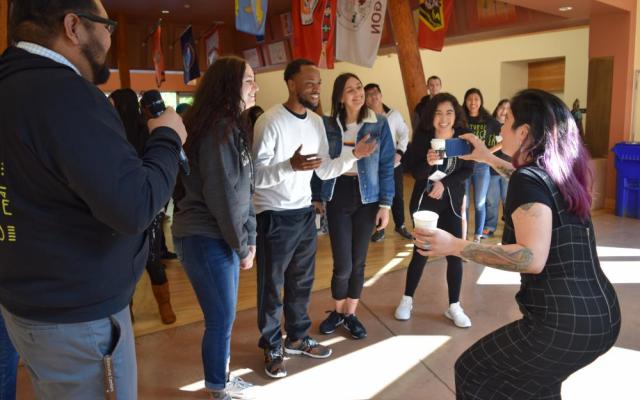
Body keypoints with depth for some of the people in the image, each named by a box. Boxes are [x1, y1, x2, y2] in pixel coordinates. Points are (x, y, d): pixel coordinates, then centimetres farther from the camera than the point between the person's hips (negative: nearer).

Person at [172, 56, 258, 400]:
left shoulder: (232, 125, 12)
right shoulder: (217, 129, -18)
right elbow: (222, 195, -20)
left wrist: (249, 237, 9)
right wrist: (243, 246, -12)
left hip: (221, 236, 9)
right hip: (206, 238, -9)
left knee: (223, 316, 19)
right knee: (221, 319, 3)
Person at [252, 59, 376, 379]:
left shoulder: (316, 122, 6)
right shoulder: (270, 122, -17)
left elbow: (325, 171, 6)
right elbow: (256, 176, -22)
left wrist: (353, 155, -8)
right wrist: (291, 165, -37)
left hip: (304, 212, 7)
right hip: (274, 216, -7)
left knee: (302, 281, 17)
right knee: (271, 285, 8)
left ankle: (297, 338, 35)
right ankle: (272, 348, 26)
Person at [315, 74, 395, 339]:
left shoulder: (379, 124, -2)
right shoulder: (328, 125, -1)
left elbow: (386, 166, -1)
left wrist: (385, 204, -6)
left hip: (366, 198, 1)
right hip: (337, 197, 0)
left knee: (358, 261, 9)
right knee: (343, 264, -2)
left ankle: (350, 314, 28)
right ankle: (337, 312, 25)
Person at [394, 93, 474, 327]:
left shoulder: (464, 138, -7)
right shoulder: (422, 137, -11)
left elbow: (468, 171, -5)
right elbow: (414, 172, -11)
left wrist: (444, 183, -18)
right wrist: (428, 163, -31)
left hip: (451, 203, 1)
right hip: (425, 201, -1)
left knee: (455, 254, 1)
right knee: (420, 252, 6)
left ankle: (454, 307, 17)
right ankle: (407, 300, 25)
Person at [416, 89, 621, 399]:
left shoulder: (529, 179, -16)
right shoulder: (562, 172, 10)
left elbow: (532, 258, -28)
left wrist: (454, 246, -25)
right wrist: (488, 158, 37)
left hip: (564, 322, -9)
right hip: (601, 315, 9)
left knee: (474, 373, 10)